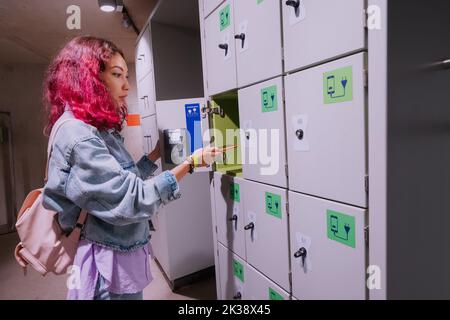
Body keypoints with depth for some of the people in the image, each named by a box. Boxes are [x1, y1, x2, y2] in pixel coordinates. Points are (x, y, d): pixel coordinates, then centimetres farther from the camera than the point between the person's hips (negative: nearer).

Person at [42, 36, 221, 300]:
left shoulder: (98, 129, 8)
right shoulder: (77, 135, -23)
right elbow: (130, 201, -26)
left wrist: (157, 154, 8)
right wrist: (189, 164, -24)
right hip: (112, 267, -9)